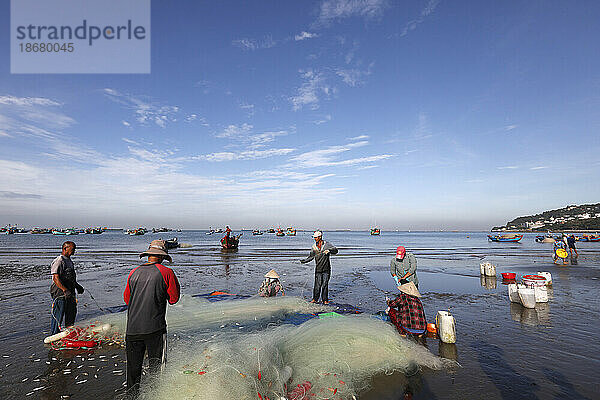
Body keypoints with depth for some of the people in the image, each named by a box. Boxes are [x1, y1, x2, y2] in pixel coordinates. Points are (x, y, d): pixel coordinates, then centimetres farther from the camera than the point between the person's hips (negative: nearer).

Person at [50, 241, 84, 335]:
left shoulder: (69, 261, 14)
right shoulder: (59, 261, -15)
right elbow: (55, 278, -22)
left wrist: (77, 286, 22)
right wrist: (65, 290, -28)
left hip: (69, 293, 9)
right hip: (60, 292, -9)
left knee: (72, 312, 17)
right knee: (58, 315, -1)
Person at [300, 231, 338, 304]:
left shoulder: (327, 244, -3)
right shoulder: (314, 246, 6)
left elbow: (335, 250, -8)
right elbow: (311, 256, 12)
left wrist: (329, 250, -26)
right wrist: (304, 261, -2)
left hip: (326, 268, -1)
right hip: (318, 268, 2)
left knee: (325, 284, 2)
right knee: (318, 284, -2)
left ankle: (325, 300, 14)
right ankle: (315, 299, 14)